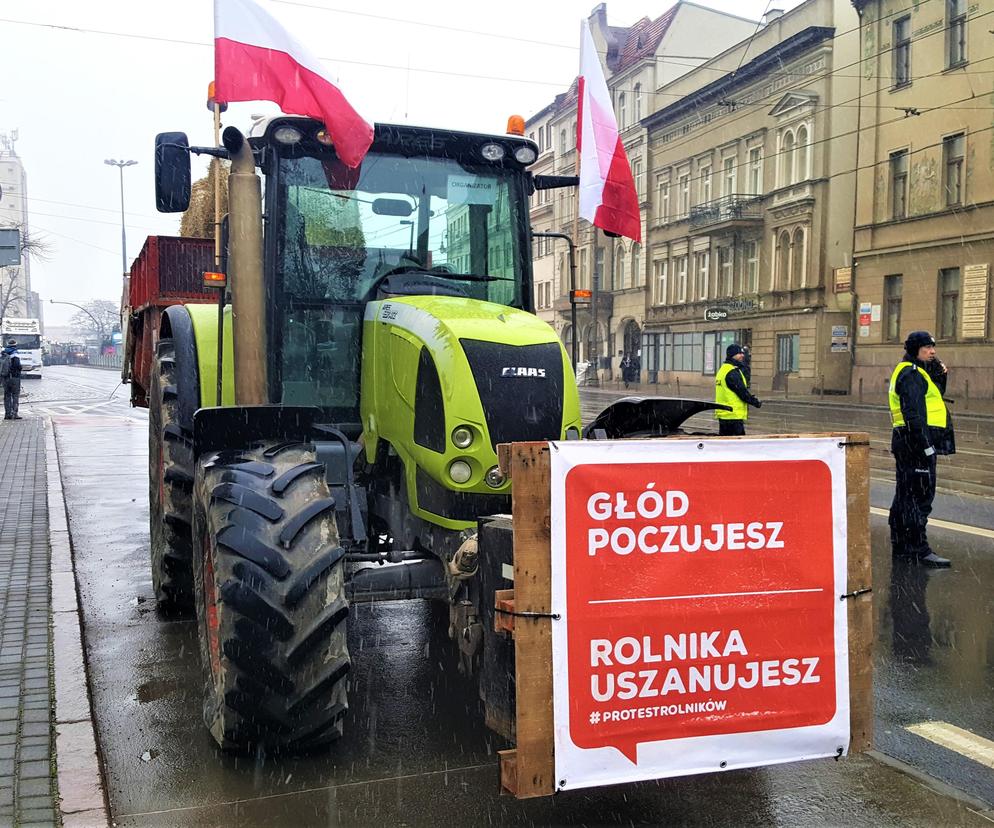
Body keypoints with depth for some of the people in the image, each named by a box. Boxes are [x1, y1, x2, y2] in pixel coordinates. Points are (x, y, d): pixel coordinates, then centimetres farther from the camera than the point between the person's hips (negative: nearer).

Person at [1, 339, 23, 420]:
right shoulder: (15, 356, -12)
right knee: (15, 396, -2)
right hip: (14, 378, -6)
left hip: (5, 378, 6)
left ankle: (7, 414, 10)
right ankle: (14, 413, -7)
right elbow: (18, 366, -20)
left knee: (7, 396, 10)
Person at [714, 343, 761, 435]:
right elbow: (742, 391, -15)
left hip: (723, 414, 10)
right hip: (733, 415, -10)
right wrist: (755, 402, -1)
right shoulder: (732, 372, -15)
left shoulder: (723, 369, 17)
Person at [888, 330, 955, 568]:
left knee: (906, 493, 14)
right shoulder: (911, 374, -13)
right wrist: (926, 445, -24)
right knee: (920, 495, -10)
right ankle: (919, 549, -10)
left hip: (908, 442, 11)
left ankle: (900, 545, 22)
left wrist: (940, 377, 9)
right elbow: (914, 413, -21)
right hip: (916, 441, -11)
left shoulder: (913, 373, 20)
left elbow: (933, 398, 25)